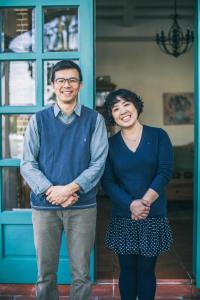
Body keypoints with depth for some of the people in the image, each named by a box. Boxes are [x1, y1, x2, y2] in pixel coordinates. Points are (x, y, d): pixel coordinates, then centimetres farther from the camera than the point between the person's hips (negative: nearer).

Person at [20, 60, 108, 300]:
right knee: (46, 274, 9)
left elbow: (98, 163, -3)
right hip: (44, 205, 1)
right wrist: (51, 190, -14)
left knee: (81, 274, 7)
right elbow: (27, 164, 0)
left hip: (82, 206, 0)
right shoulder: (39, 120, 5)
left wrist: (71, 188, -16)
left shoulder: (94, 120, 3)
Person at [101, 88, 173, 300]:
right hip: (122, 218, 1)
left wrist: (145, 202, -18)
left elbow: (164, 172, -7)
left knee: (146, 270, 8)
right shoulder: (110, 144, 3)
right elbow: (107, 182, -4)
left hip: (154, 216, -1)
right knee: (127, 270, 10)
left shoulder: (158, 136, 1)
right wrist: (132, 204, -19)